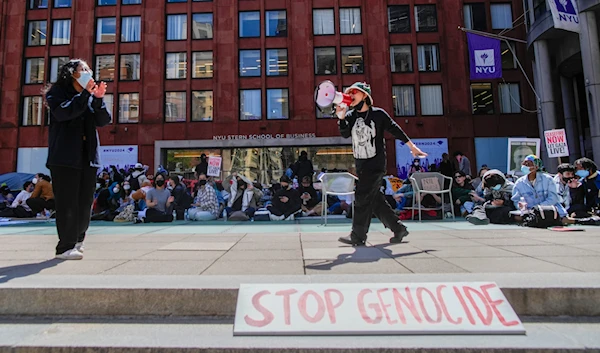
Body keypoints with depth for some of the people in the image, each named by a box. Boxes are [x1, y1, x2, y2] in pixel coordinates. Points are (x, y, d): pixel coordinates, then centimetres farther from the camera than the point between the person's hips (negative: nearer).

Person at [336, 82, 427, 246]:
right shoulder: (350, 116, 8)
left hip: (375, 164, -6)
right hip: (360, 165, 6)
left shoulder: (378, 114, -4)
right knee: (375, 199, 9)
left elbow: (395, 130, 1)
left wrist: (412, 146, 4)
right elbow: (345, 134, -6)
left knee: (363, 198, -9)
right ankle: (398, 229, 22)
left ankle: (357, 236, -1)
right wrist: (341, 118, -22)